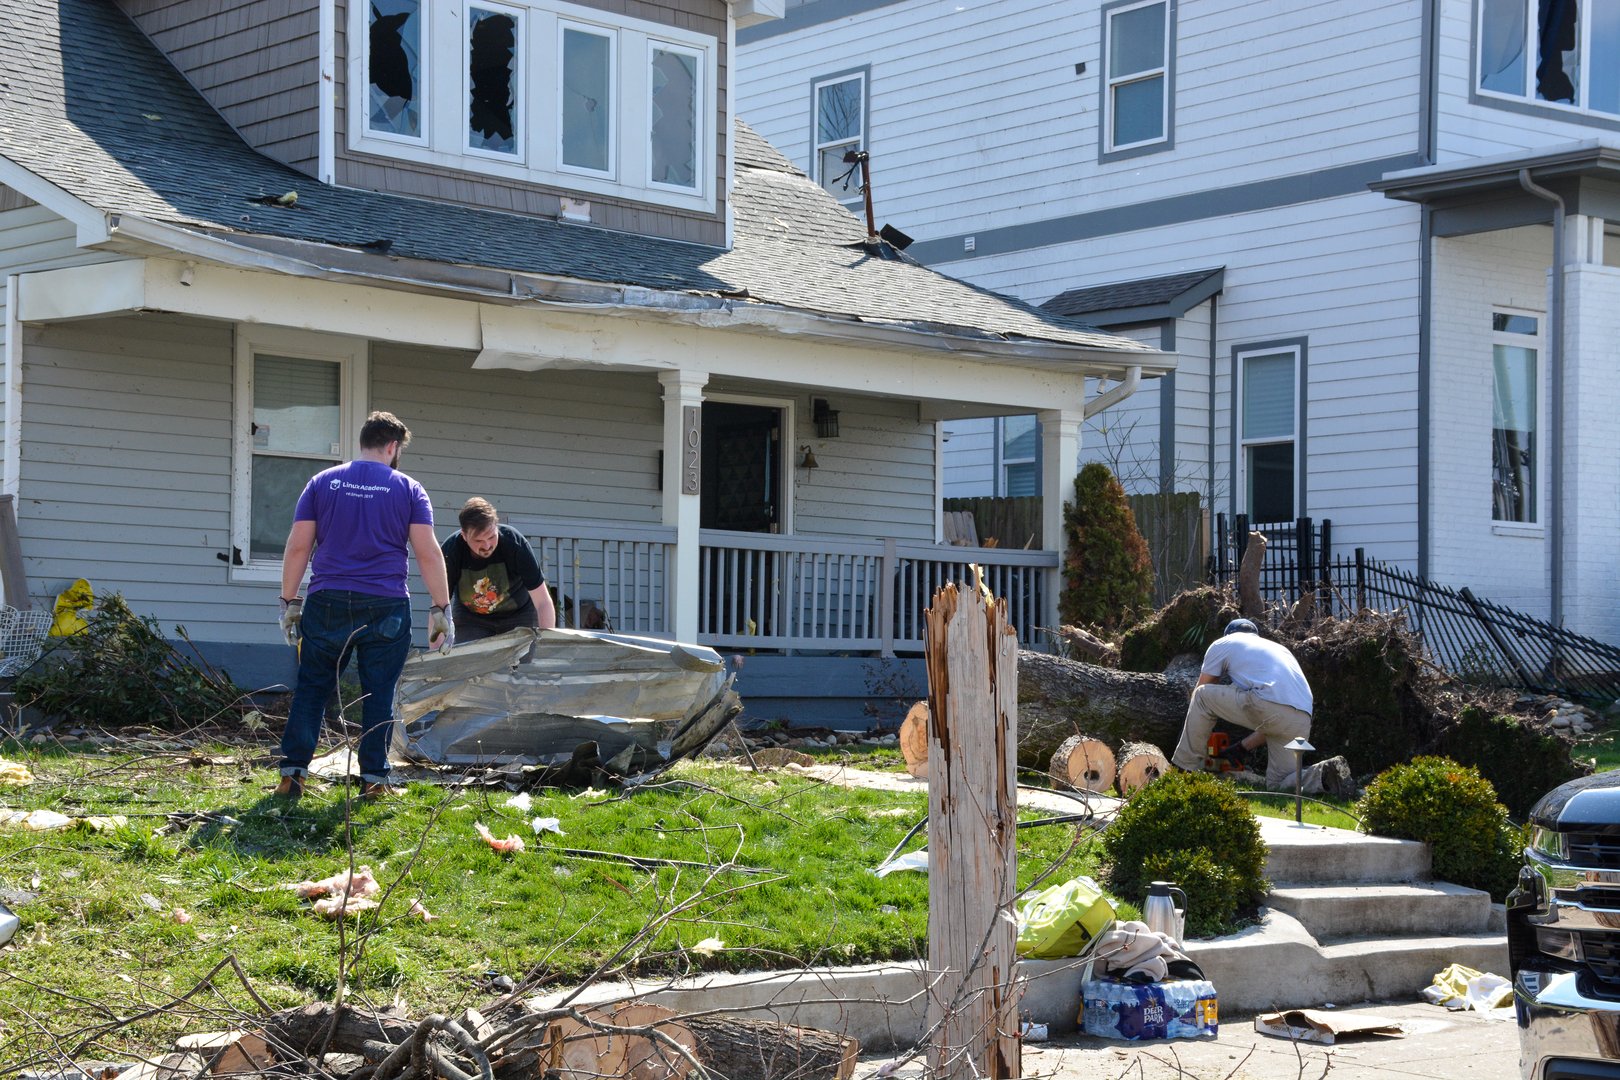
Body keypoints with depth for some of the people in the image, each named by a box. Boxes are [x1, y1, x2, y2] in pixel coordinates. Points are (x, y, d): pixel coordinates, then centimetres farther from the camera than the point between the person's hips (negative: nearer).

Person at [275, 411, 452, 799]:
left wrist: (289, 601, 11)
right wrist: (441, 609, 1)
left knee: (311, 689, 9)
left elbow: (298, 546, 4)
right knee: (379, 695, 6)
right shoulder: (408, 490, 3)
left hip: (328, 605, 1)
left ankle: (292, 773, 5)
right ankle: (373, 779, 7)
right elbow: (429, 553, -3)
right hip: (386, 608, -1)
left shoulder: (323, 482, 8)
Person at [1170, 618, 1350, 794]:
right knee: (1279, 783, 18)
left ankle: (1185, 768, 12)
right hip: (1302, 723, 6)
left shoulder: (1223, 644, 24)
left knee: (1202, 695, 14)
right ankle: (1326, 773, -8)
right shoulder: (1279, 648, 39)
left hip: (1267, 705, -6)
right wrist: (1244, 747, 39)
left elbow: (1199, 692, 29)